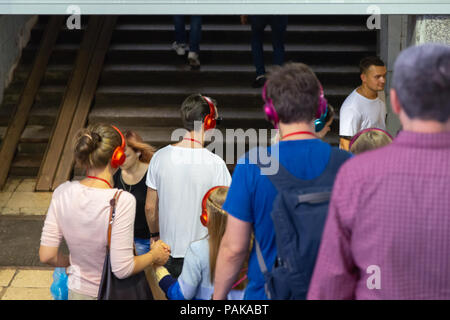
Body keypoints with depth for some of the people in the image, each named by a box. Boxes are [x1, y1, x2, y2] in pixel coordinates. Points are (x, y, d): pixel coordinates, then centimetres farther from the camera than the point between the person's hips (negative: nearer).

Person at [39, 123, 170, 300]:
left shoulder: (62, 193, -12)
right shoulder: (122, 201, -26)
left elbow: (46, 255, -7)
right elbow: (122, 269, -25)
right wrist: (154, 255, -8)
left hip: (77, 292, 4)